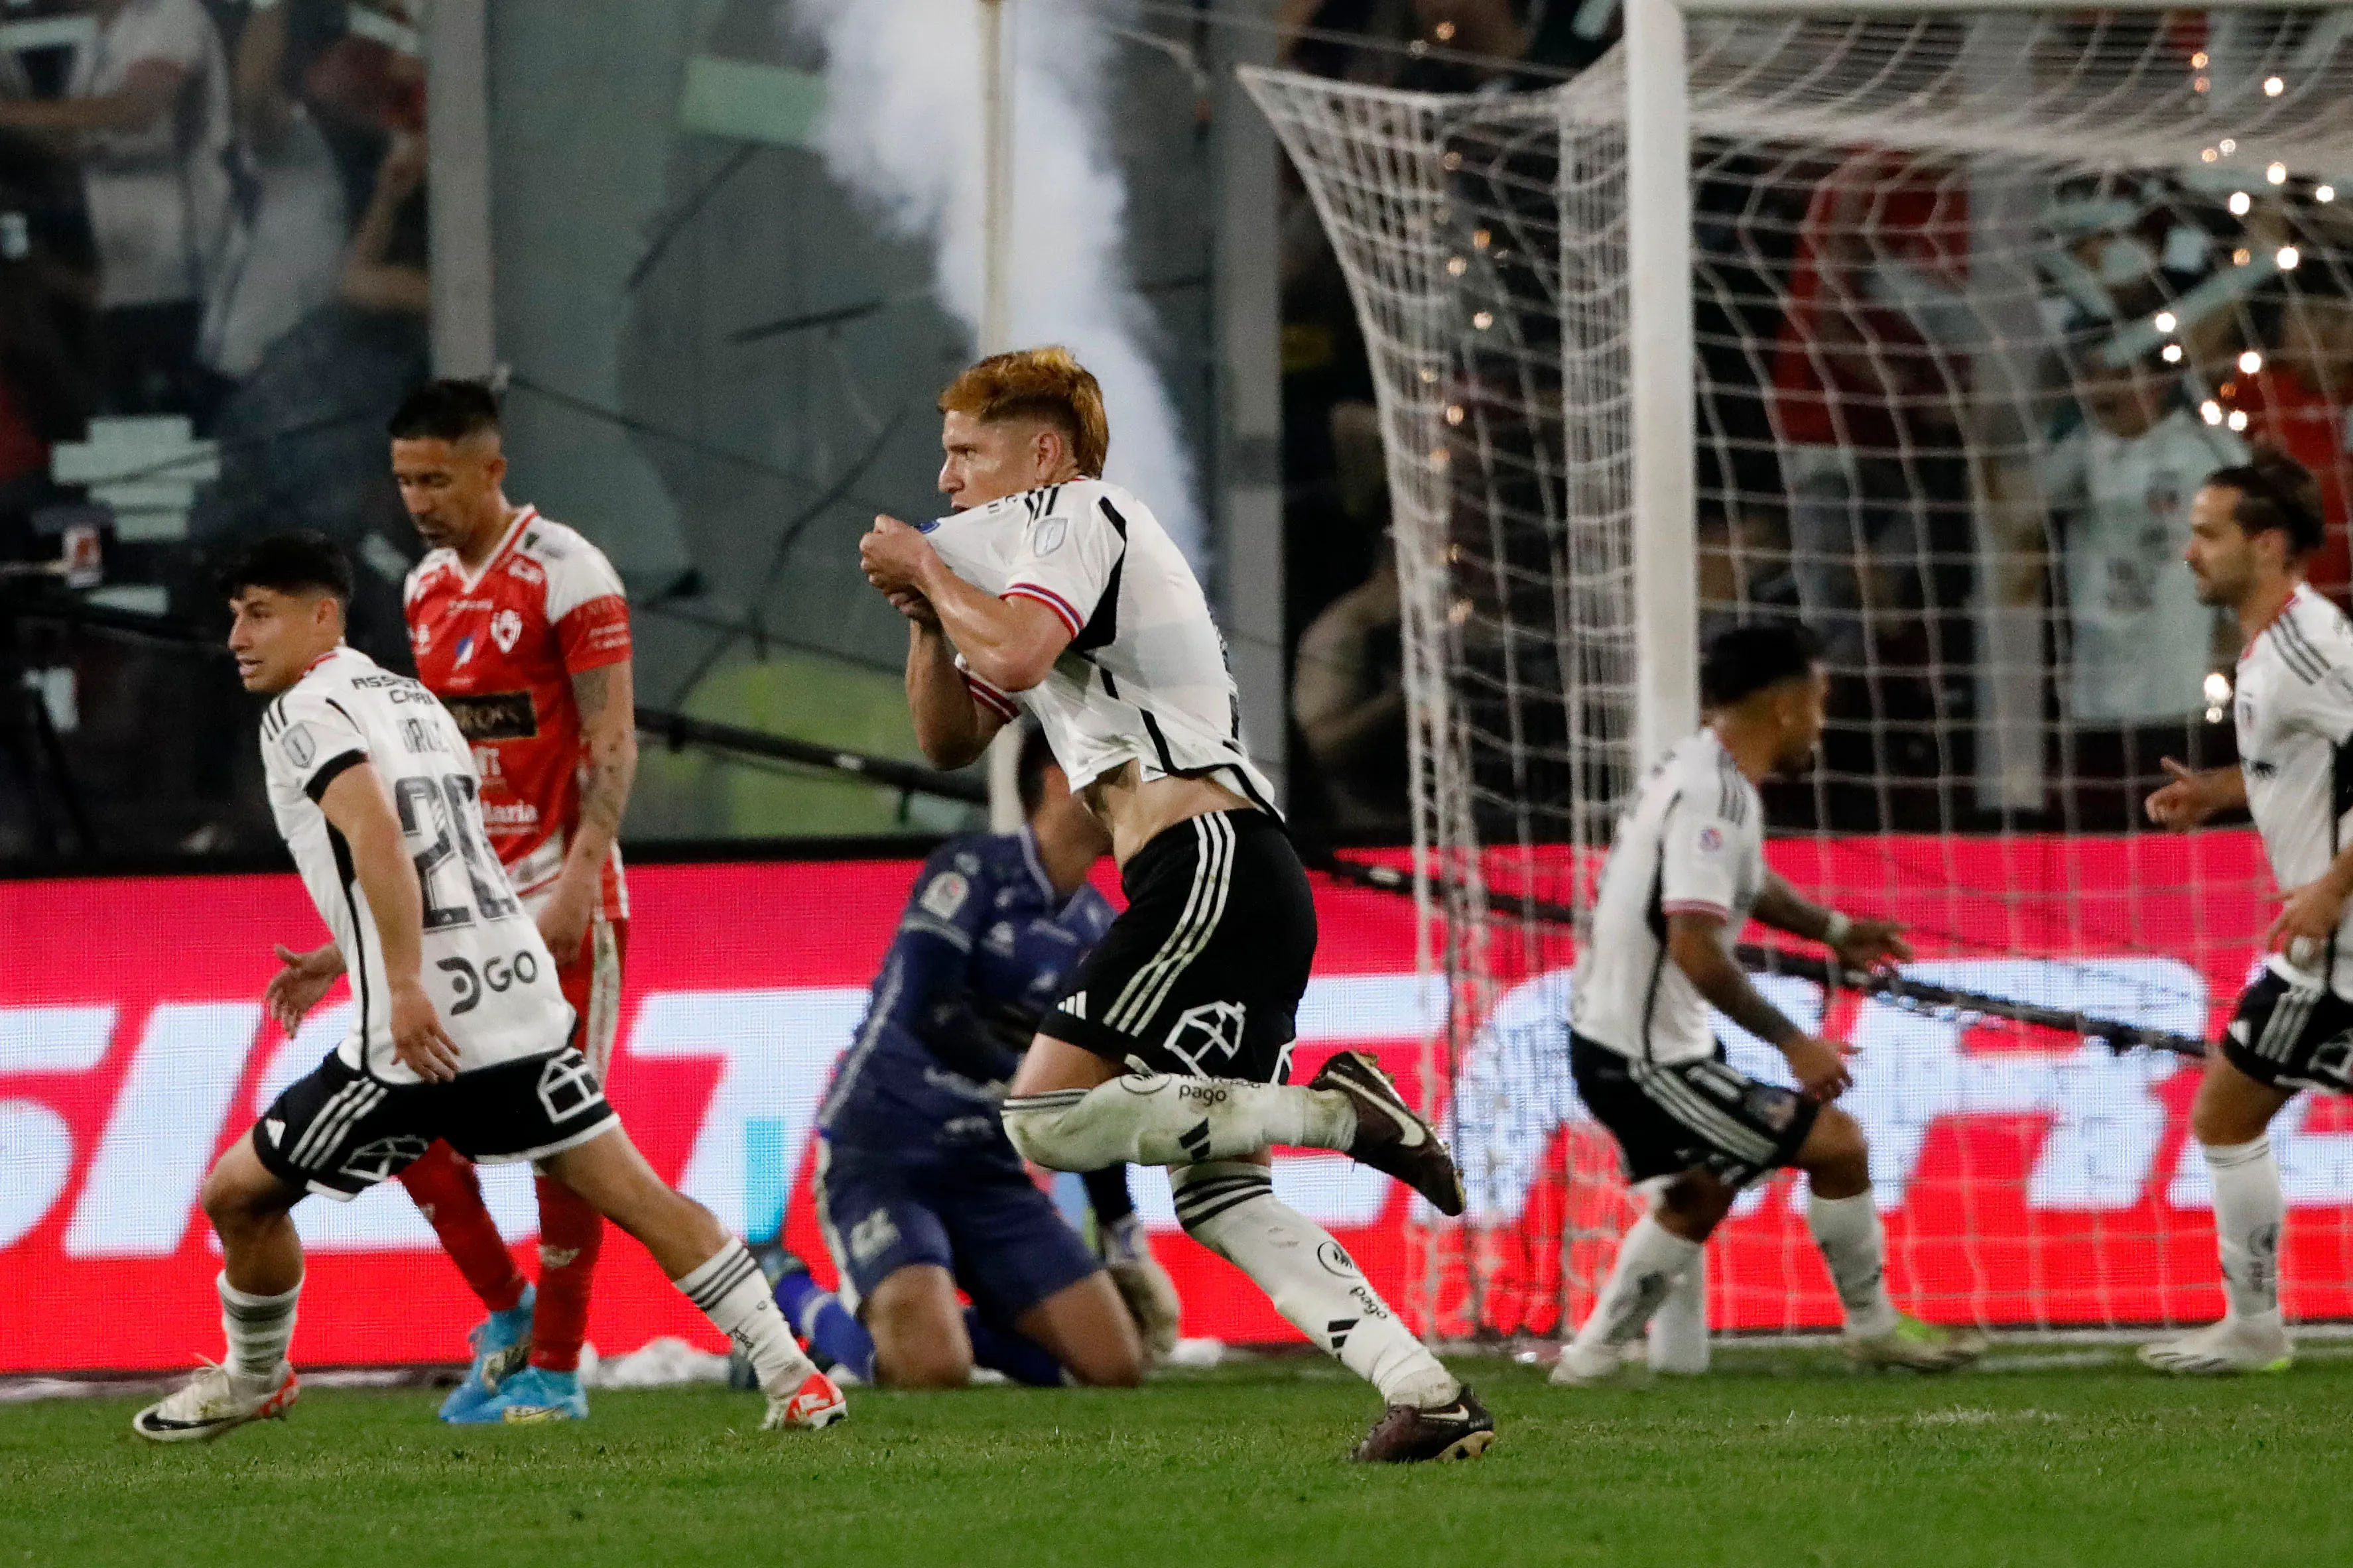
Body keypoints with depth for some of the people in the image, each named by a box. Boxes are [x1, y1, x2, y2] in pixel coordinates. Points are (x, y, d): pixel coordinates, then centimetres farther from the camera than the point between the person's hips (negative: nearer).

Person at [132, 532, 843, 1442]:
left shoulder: (306, 712, -5)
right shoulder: (413, 699, 21)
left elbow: (375, 831, -22)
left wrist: (404, 987, -27)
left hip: (422, 1033, -8)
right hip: (525, 995, 8)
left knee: (239, 1195, 8)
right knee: (634, 1194, 5)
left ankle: (252, 1382, 25)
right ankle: (794, 1379, -3)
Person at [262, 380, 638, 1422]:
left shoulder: (563, 573, -10)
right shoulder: (428, 587, 12)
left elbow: (612, 741, -13)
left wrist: (577, 880, -25)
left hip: (558, 899, -7)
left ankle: (556, 1366, 4)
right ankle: (507, 1313, 16)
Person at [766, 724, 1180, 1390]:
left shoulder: (1097, 933, 10)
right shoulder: (973, 870, -10)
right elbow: (926, 1012, -23)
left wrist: (1126, 1242, 16)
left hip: (987, 1172, 7)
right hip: (882, 1153, -7)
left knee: (1116, 1365, -6)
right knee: (933, 1373, -27)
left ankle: (931, 1324, 14)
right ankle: (795, 1301, 2)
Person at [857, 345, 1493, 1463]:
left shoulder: (1074, 513, 0)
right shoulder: (1038, 564, 30)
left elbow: (1016, 654, -19)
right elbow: (952, 740, 31)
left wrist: (928, 565, -3)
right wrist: (927, 614, 15)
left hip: (1209, 864, -10)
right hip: (1234, 880, 10)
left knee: (1047, 1117, -16)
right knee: (1215, 1189, 5)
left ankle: (1338, 1109, -17)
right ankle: (1426, 1392, -3)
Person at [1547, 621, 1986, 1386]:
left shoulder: (1698, 768, 8)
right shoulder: (1714, 797, -23)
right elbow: (1695, 947, -31)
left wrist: (1833, 930, 30)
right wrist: (1791, 1041, -24)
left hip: (1608, 1038, 10)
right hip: (1647, 1059, -10)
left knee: (1698, 1198, 26)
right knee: (1836, 1141, -2)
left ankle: (1593, 1355, 30)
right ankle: (1873, 1326, 14)